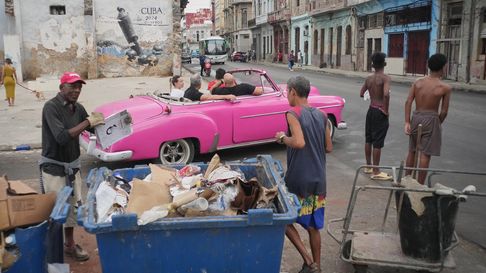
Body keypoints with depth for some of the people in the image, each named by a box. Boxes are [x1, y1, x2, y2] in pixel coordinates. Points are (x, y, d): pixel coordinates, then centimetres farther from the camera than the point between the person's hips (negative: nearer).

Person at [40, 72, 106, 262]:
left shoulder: (78, 108, 1)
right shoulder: (51, 107, -19)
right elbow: (62, 137, -30)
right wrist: (88, 122, -28)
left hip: (73, 165, 7)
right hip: (53, 167, -6)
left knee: (72, 206, 14)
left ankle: (70, 244, 29)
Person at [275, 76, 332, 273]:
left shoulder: (293, 113, -12)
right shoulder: (321, 115, 6)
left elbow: (299, 142, -26)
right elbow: (329, 148, 10)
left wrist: (282, 138, -9)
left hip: (298, 179, -6)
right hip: (318, 179, 6)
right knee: (313, 225, 16)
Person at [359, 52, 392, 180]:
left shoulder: (369, 78, 4)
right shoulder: (385, 78, -15)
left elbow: (361, 94, 11)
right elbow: (386, 94, -30)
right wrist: (386, 110, -19)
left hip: (371, 110, 7)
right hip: (380, 112, -7)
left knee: (368, 140, 16)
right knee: (378, 143, -1)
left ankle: (368, 166, 29)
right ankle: (376, 172, 5)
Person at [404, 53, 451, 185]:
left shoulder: (417, 83, 1)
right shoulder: (445, 88, -9)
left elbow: (408, 102, -6)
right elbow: (444, 111, -8)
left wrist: (407, 122, -6)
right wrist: (439, 124, 9)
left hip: (416, 117, 4)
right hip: (431, 119, -4)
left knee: (412, 151, 17)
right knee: (425, 154, 3)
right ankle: (419, 185, 9)